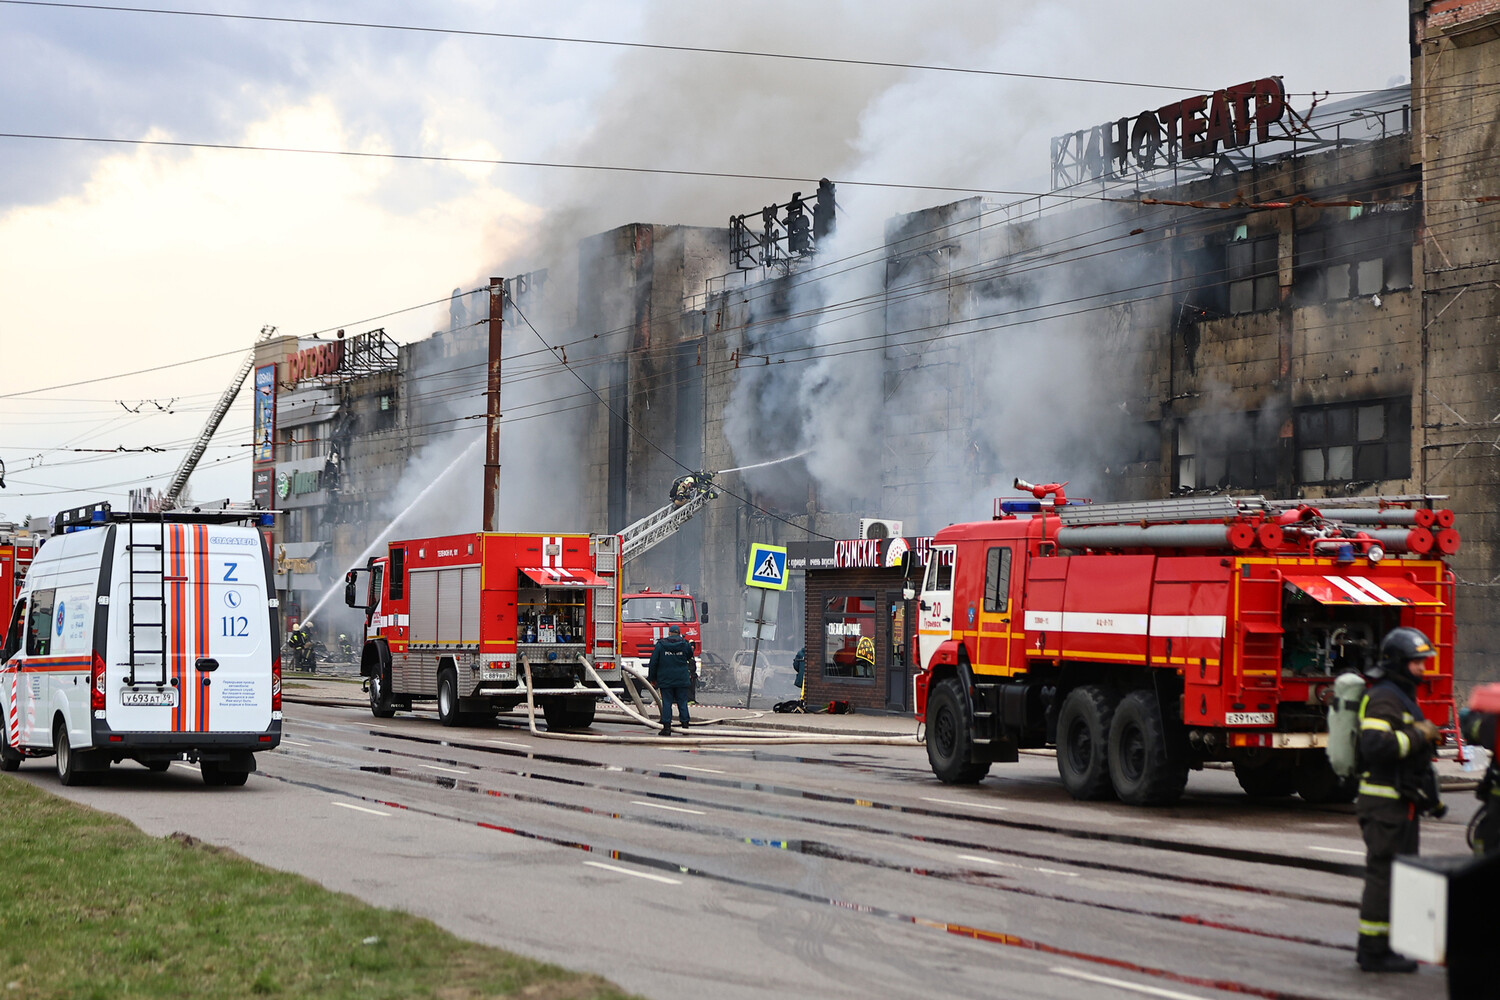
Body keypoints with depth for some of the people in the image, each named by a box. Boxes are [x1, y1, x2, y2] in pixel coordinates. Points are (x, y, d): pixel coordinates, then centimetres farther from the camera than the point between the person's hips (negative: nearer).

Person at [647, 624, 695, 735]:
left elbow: (653, 663, 0)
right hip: (682, 680, 1)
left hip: (665, 680, -1)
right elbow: (690, 656, 19)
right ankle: (685, 725, 6)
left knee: (666, 703, 0)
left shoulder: (660, 645, -2)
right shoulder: (685, 645, 0)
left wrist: (652, 678, 7)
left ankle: (666, 727, -4)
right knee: (682, 703, 6)